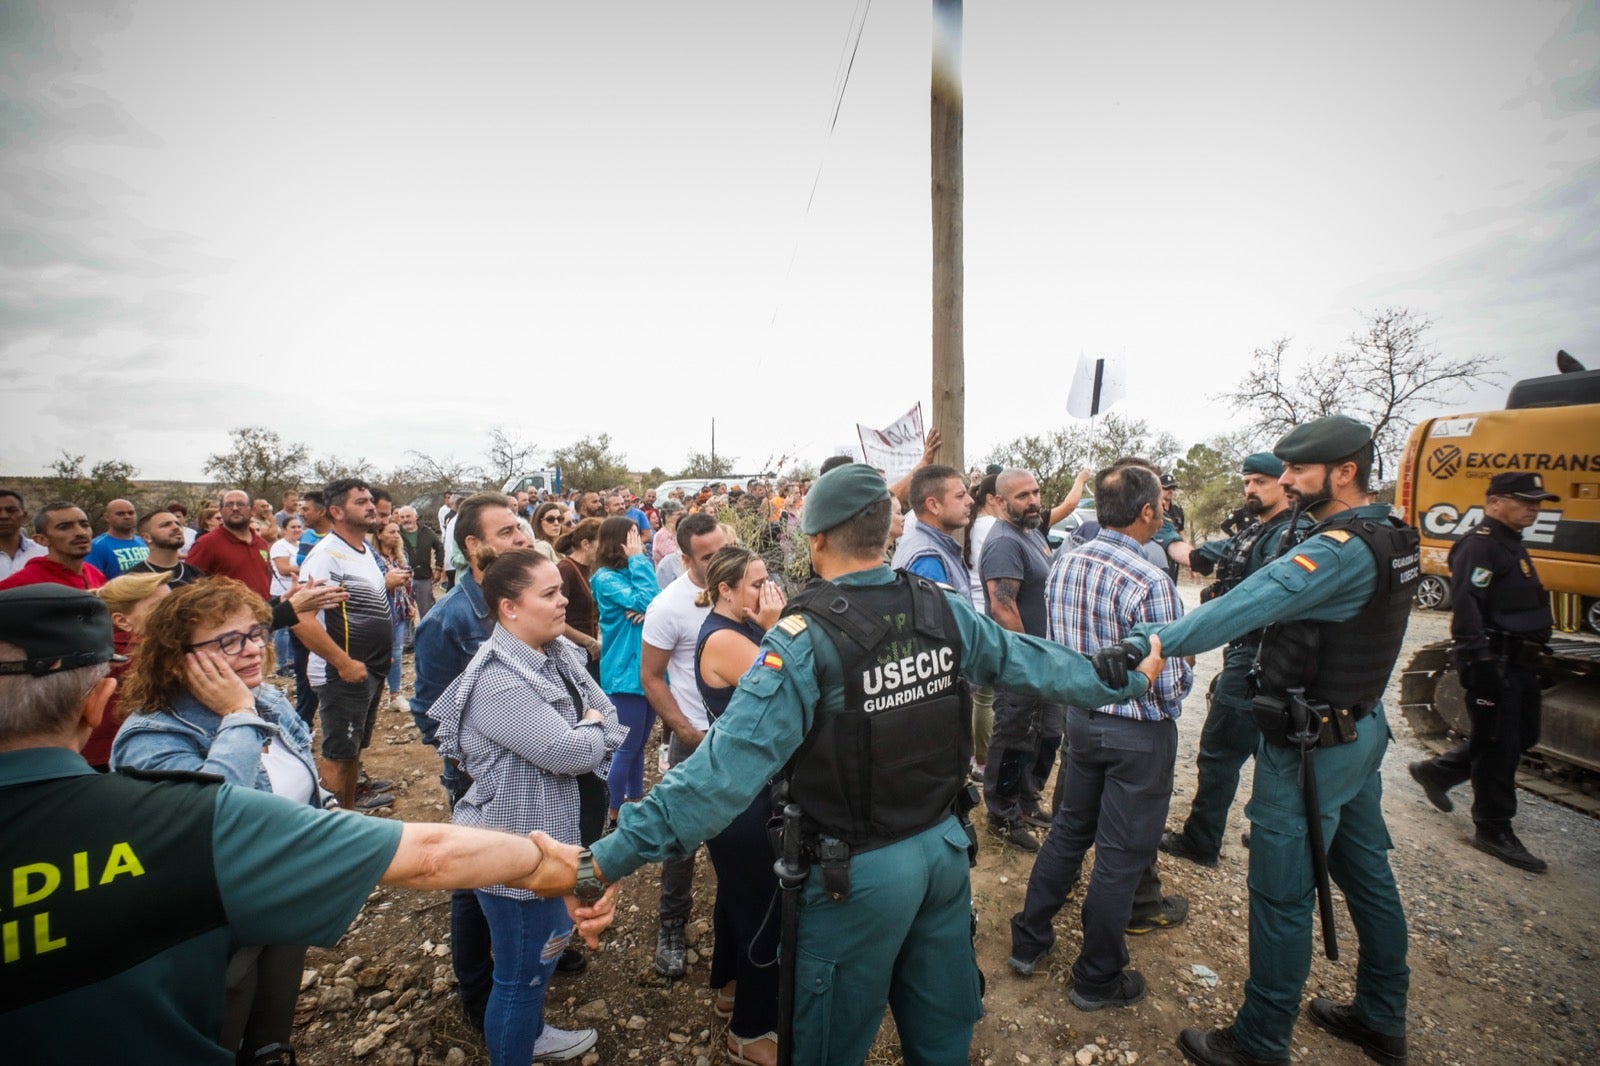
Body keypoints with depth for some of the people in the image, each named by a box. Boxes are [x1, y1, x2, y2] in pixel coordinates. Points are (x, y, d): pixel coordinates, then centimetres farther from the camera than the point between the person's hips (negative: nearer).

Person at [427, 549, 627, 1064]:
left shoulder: (558, 655, -1)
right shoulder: (499, 682, -29)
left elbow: (609, 719, 3)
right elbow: (573, 753, -29)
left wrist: (584, 738, -16)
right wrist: (591, 727, -9)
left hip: (547, 837, 9)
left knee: (543, 953, 30)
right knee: (521, 973, 13)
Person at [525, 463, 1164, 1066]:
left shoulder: (805, 637, -24)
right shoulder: (943, 610, -7)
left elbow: (728, 767, -29)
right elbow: (1033, 661, 5)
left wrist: (602, 863, -28)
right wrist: (1129, 677, 23)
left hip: (859, 872, -5)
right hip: (944, 845, 5)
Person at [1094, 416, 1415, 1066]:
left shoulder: (1341, 550, -24)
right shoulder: (1390, 538, 7)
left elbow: (1251, 602, -40)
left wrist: (1157, 641, -49)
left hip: (1311, 746, -10)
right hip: (1362, 727, 10)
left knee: (1282, 895, 2)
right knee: (1367, 873, 21)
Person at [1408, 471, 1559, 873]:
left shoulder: (1512, 545, 16)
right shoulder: (1478, 546, -16)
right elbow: (1466, 609, -24)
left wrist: (1533, 657, 24)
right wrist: (1479, 666, -27)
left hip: (1519, 662, 10)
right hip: (1495, 662, -10)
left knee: (1522, 737, 18)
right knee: (1498, 745, -1)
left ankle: (1435, 771, 29)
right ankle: (1493, 830, 12)